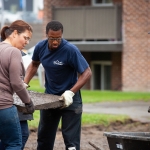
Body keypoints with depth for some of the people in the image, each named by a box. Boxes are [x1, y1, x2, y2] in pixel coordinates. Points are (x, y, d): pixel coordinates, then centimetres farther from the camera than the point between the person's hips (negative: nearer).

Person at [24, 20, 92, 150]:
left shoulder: (70, 50, -23)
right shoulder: (41, 47, -7)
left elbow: (87, 73, -21)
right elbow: (34, 64, 14)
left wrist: (71, 92, -32)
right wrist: (24, 83, 1)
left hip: (69, 100, -6)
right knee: (44, 139, 17)